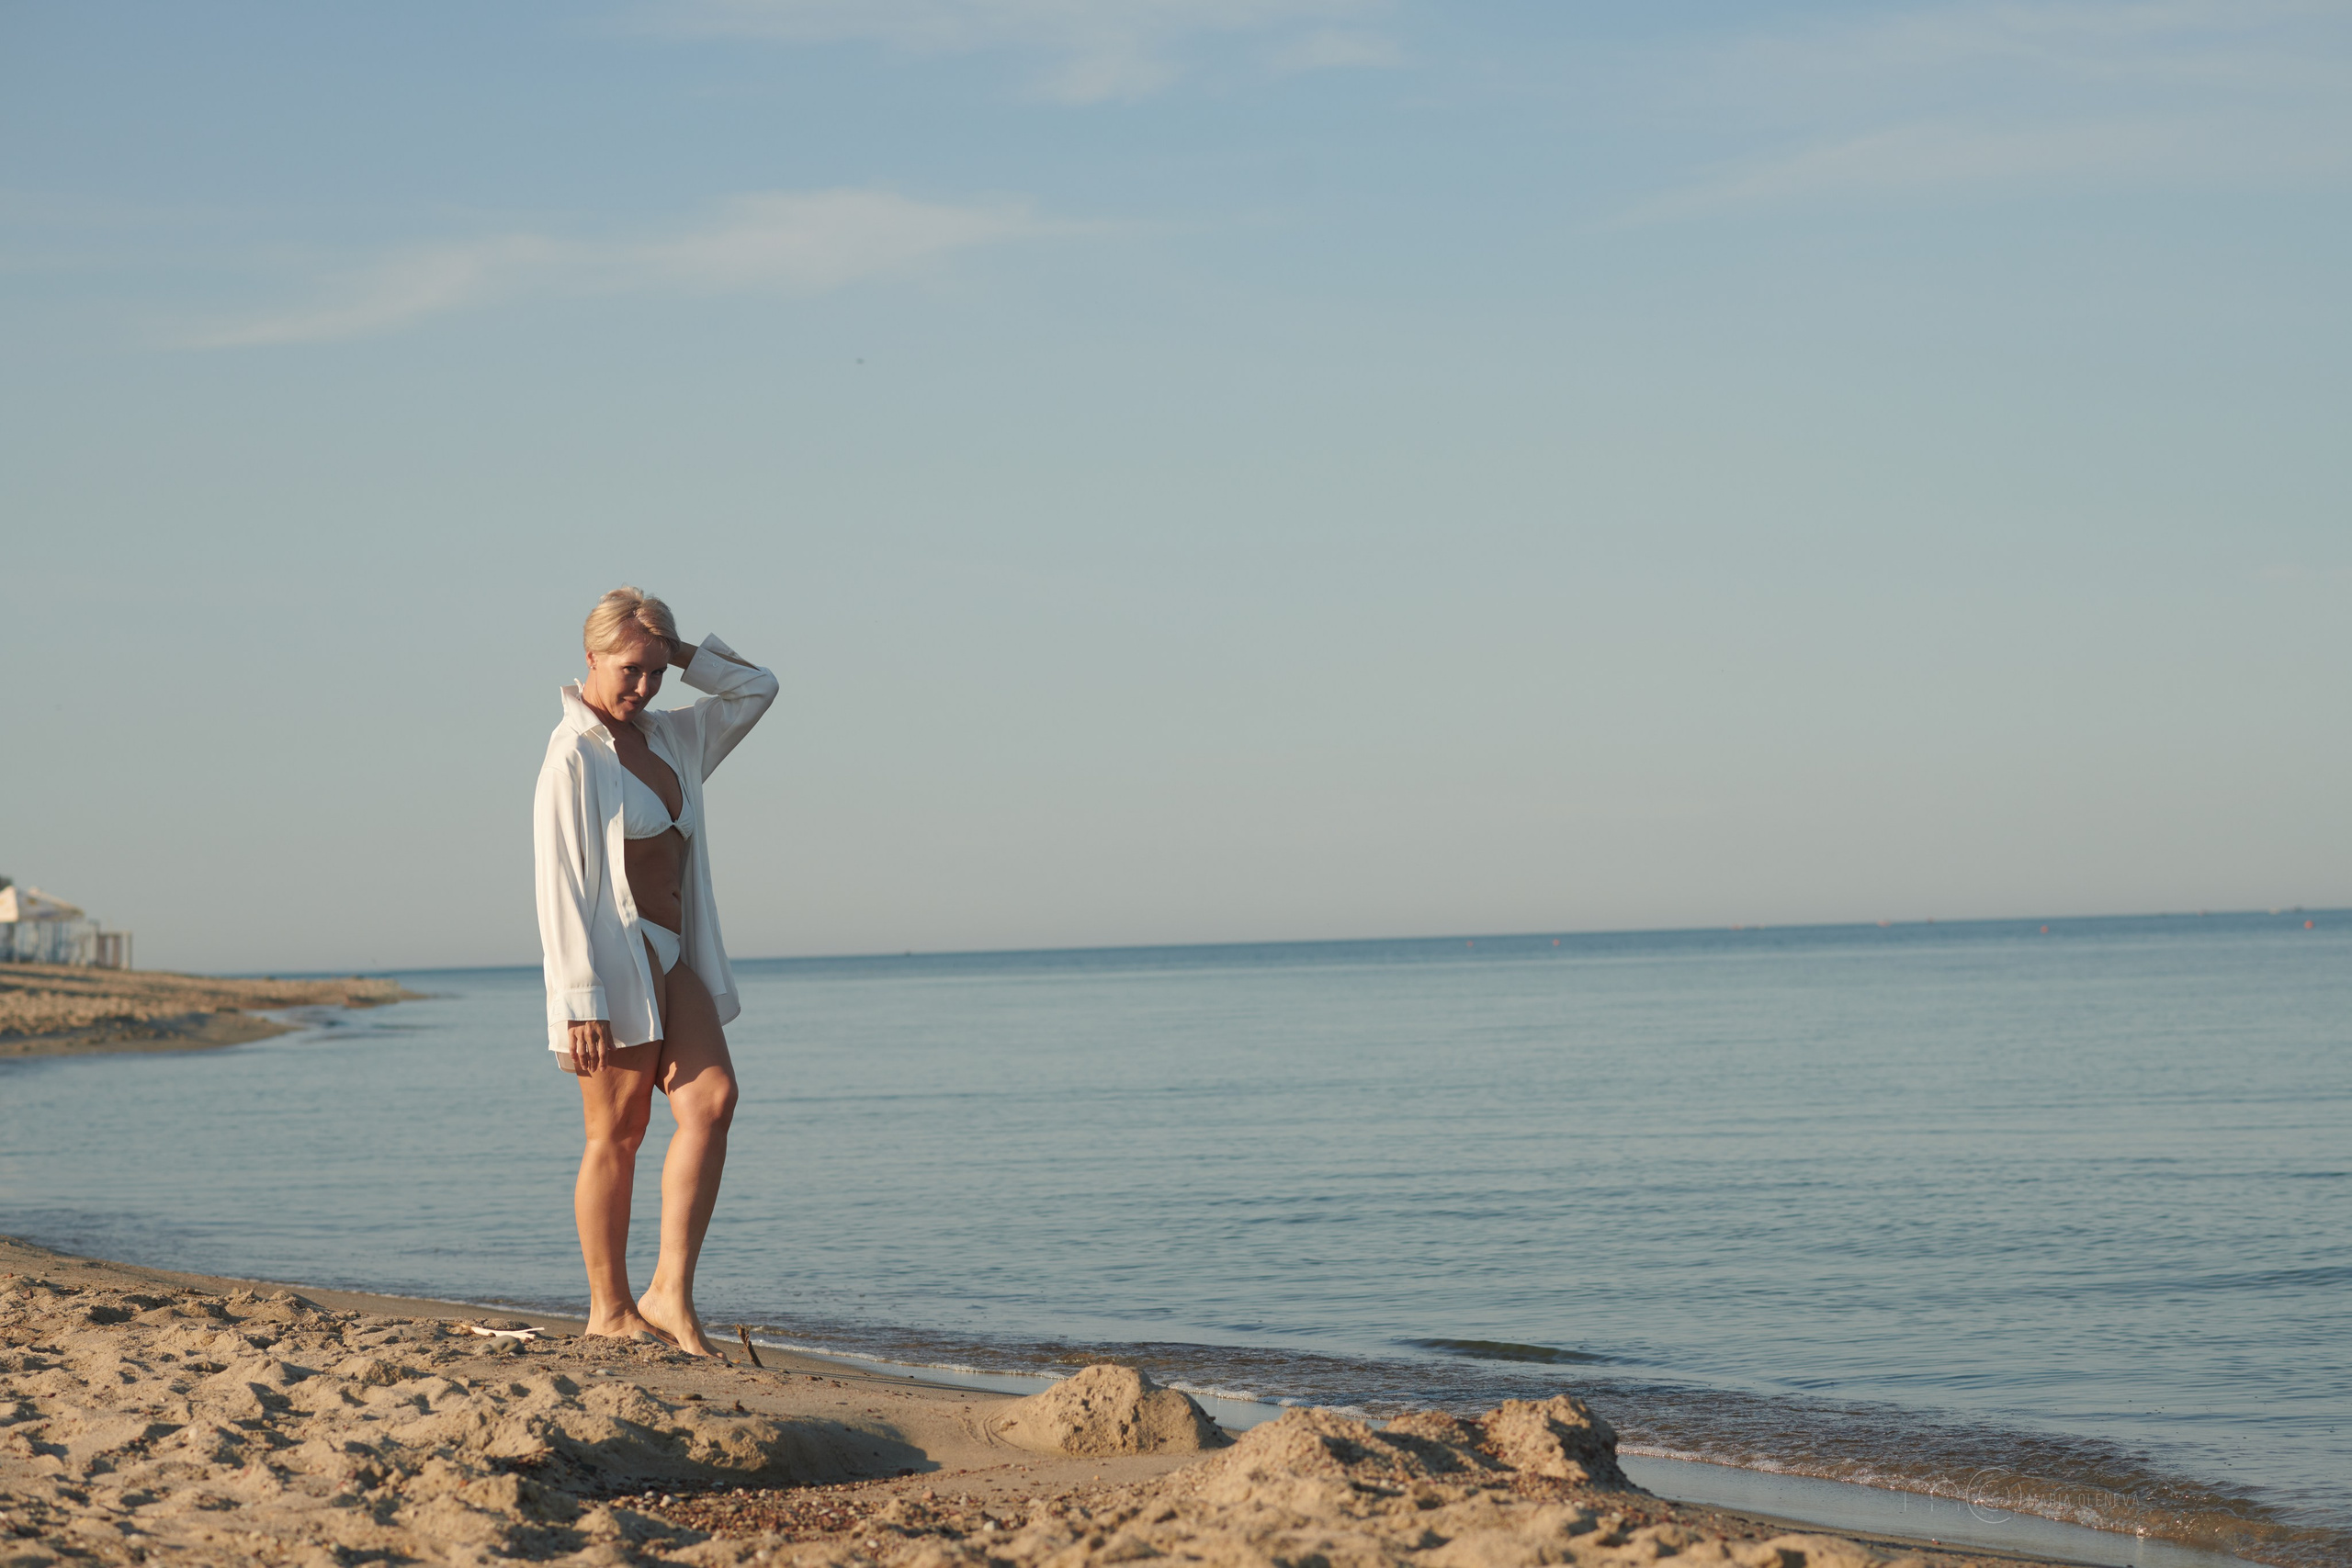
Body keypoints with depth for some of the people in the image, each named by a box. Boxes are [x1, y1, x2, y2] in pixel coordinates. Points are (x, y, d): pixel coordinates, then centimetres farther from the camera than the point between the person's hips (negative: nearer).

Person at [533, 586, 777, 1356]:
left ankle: (670, 1293, -12)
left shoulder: (670, 738, 13)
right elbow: (560, 883, -14)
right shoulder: (574, 753, -10)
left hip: (672, 959, 7)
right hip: (612, 955, -7)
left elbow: (756, 688, 24)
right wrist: (581, 999, -20)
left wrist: (679, 652, 7)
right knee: (617, 1132, -2)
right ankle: (610, 1308, 7)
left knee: (712, 1099, -10)